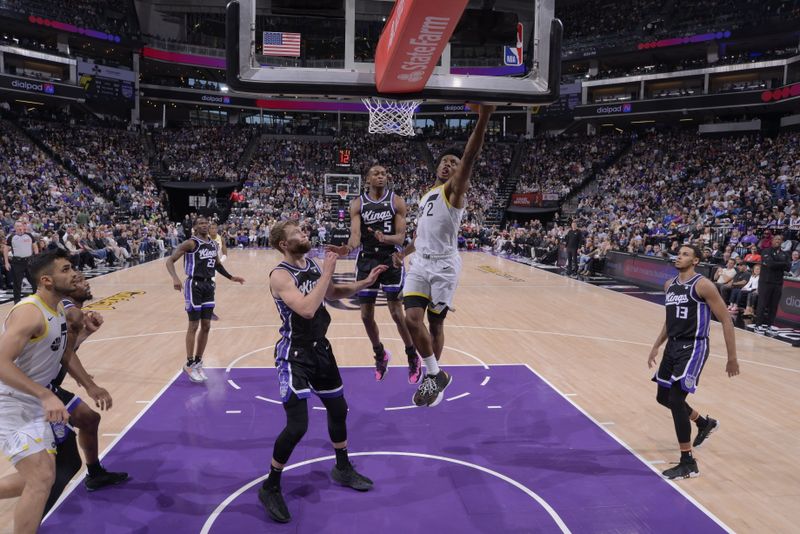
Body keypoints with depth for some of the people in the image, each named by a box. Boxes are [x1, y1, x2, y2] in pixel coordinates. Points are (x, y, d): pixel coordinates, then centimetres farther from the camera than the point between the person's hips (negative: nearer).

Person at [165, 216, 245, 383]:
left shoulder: (213, 245, 10)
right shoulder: (190, 243, -10)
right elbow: (170, 260, -14)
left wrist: (231, 277, 24)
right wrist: (175, 278, -30)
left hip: (209, 285, 7)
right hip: (194, 285, -7)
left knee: (206, 326, 9)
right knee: (194, 326, -1)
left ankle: (198, 363, 21)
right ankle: (189, 364, 12)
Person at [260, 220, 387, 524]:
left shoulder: (313, 266, 4)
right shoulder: (280, 275, -21)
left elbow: (333, 293, 19)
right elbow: (307, 309, -34)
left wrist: (364, 284, 5)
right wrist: (327, 273, -27)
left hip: (320, 348, 8)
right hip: (294, 354, -8)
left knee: (338, 408, 18)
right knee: (297, 426, -11)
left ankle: (343, 469, 40)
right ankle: (270, 488, 12)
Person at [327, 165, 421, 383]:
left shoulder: (397, 201, -3)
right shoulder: (357, 204, 0)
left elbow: (400, 237, -8)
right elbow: (355, 235, -11)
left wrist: (384, 238, -30)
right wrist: (347, 248, -34)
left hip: (391, 260, -2)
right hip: (366, 261, 2)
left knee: (397, 313, -4)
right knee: (366, 315, 6)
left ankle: (413, 358, 15)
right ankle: (380, 355, 30)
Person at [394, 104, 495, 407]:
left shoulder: (454, 188, -3)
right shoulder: (427, 196, 20)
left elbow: (469, 157, -22)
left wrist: (483, 118, -36)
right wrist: (404, 252, 32)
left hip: (444, 266, -6)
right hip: (421, 263, 6)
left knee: (435, 323, 1)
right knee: (412, 318, -8)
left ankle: (432, 377, 19)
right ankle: (436, 376, 9)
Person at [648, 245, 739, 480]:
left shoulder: (703, 285, -12)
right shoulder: (669, 285, 11)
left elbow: (726, 321, -11)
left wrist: (732, 358, -11)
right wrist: (656, 346, 19)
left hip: (693, 347, -8)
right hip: (673, 346, 8)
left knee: (675, 400, -15)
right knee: (664, 397, 18)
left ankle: (688, 463, -1)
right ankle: (705, 423, 45)